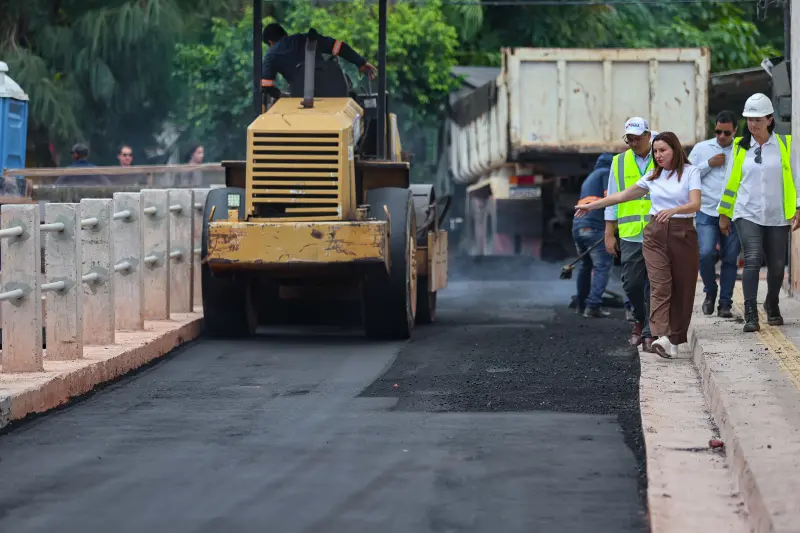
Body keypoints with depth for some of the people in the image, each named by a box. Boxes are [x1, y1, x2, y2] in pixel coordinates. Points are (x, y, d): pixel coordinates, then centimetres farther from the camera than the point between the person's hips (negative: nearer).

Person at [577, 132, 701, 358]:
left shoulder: (690, 172, -3)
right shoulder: (653, 176, 12)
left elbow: (695, 204, -16)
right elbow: (624, 195, 18)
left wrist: (672, 210, -35)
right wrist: (592, 205, 16)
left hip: (683, 233, -3)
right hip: (656, 233, 3)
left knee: (682, 288, 1)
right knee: (660, 286, -12)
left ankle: (676, 338, 11)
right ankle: (663, 337, -26)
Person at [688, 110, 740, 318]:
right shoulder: (701, 149, 8)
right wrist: (709, 164, -5)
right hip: (707, 213, 0)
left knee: (730, 259, 1)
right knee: (705, 254, -14)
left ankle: (725, 303, 10)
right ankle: (710, 292, 11)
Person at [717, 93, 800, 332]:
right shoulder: (740, 146, 4)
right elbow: (731, 182, 11)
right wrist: (724, 214, 12)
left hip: (777, 216, 1)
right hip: (747, 214, -1)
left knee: (777, 265, 8)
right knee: (752, 259, -18)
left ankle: (772, 306, 34)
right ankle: (750, 314, -20)